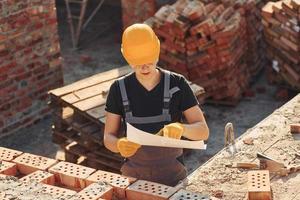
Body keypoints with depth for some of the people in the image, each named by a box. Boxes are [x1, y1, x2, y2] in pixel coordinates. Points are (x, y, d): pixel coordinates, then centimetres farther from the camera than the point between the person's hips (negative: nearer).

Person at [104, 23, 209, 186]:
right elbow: (109, 138, -5)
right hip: (134, 177, 1)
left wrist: (180, 128, -38)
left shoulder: (177, 84, -12)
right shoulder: (119, 89, -9)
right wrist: (120, 145, -31)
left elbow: (203, 131, -15)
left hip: (171, 176, -1)